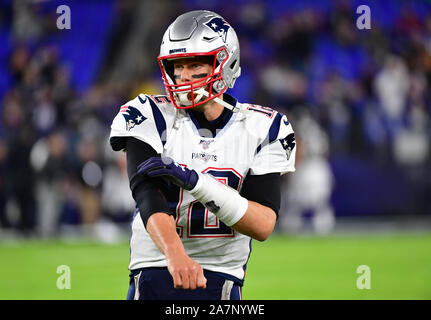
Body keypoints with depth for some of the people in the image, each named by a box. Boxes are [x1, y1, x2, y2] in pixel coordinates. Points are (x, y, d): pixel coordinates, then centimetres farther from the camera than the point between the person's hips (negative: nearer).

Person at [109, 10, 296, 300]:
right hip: (154, 273, -1)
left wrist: (194, 182, -18)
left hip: (222, 283, 1)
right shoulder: (151, 118, 0)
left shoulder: (259, 129, 2)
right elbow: (148, 199, -16)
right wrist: (175, 254, -35)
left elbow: (263, 225, -7)